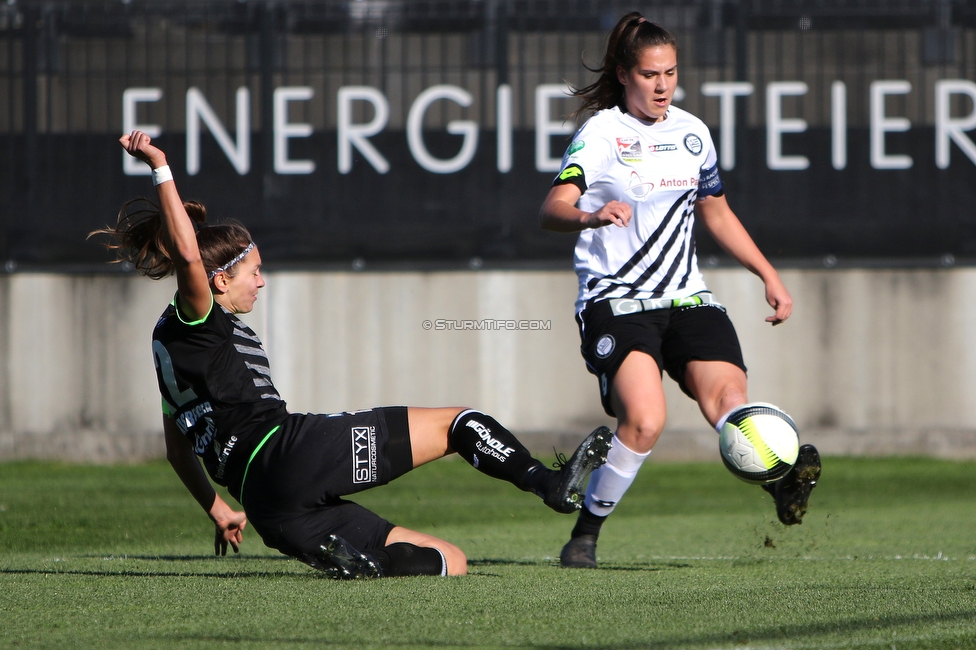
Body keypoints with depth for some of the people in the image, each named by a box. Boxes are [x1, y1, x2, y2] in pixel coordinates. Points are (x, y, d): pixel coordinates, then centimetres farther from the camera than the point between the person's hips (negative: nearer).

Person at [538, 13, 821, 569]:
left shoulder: (692, 133, 13)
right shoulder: (602, 133, -5)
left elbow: (715, 211, 28)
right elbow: (553, 209, -19)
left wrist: (770, 275, 22)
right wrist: (591, 217, -42)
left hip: (686, 296, 5)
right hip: (617, 299, -5)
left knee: (727, 392, -21)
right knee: (645, 420, -22)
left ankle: (783, 482, -41)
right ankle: (585, 536, -7)